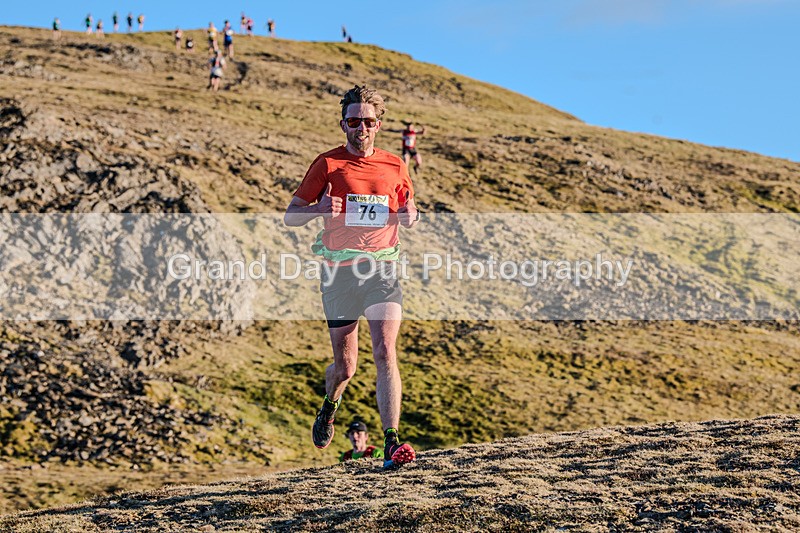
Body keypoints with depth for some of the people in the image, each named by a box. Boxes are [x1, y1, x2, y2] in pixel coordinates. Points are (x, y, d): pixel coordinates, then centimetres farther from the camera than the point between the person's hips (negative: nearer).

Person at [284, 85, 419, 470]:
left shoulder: (395, 167, 8)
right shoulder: (328, 164, 1)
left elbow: (408, 220, 20)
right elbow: (290, 216, 3)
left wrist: (410, 215, -5)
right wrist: (320, 209, -19)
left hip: (382, 268, 1)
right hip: (339, 270, -1)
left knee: (385, 351, -17)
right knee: (345, 366, 8)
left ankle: (391, 443, -18)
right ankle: (329, 405, 43)